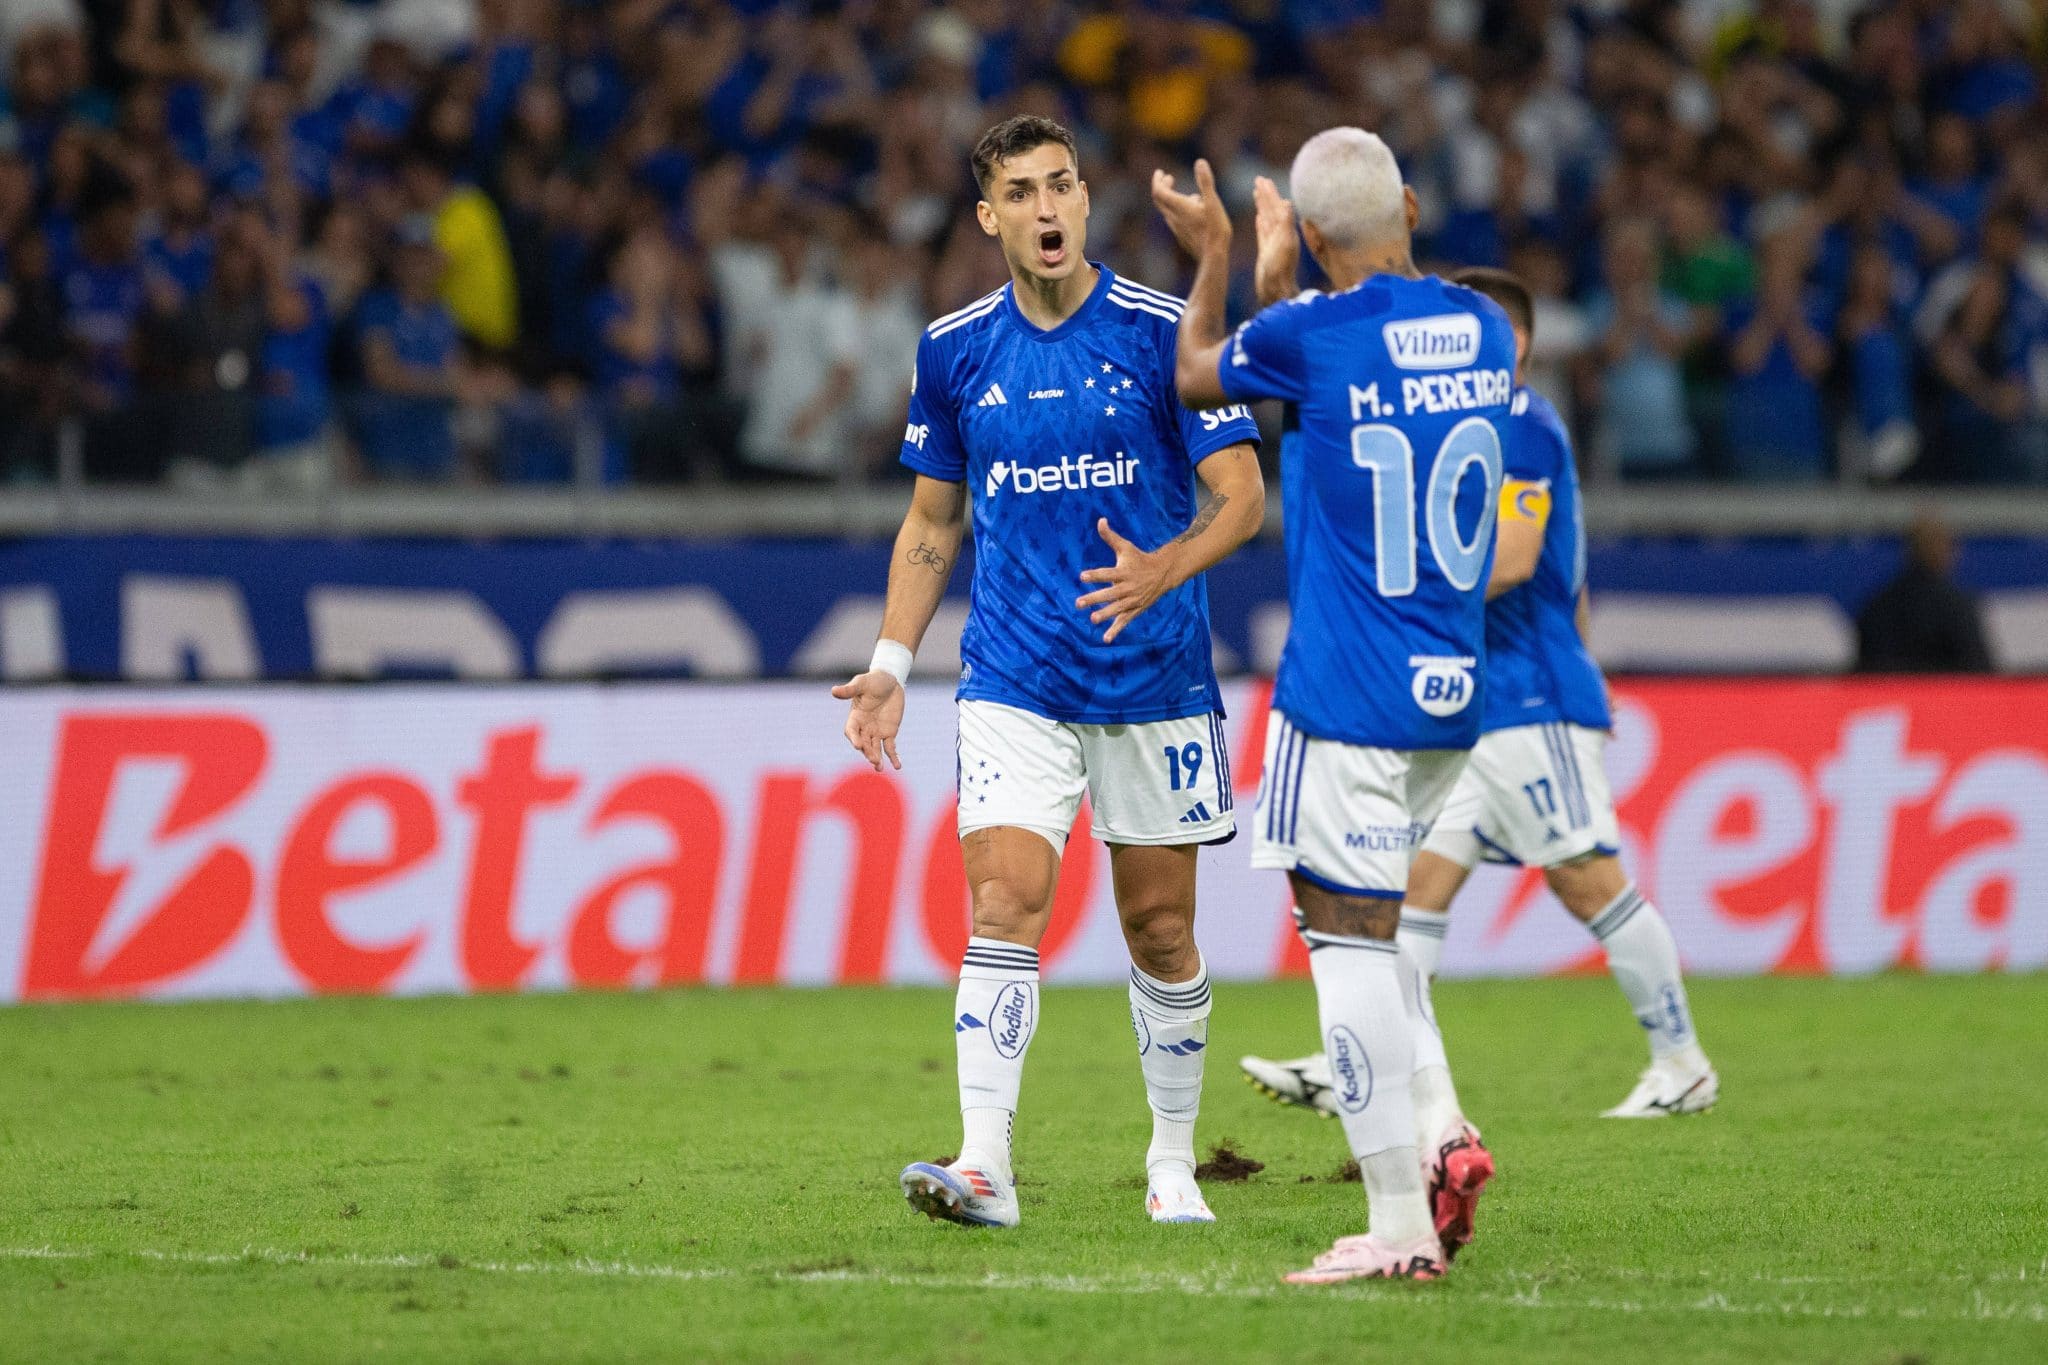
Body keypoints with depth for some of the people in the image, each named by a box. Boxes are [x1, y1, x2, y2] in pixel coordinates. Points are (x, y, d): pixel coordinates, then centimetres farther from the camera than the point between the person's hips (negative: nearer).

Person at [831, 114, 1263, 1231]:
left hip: (1155, 678, -1)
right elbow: (933, 518, 15)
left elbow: (1241, 498, -7)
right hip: (1013, 685, 1)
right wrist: (890, 660, 6)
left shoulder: (1164, 333, -6)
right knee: (1004, 903, -14)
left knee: (1160, 928, 7)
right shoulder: (954, 351, 4)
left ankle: (1173, 1161, 23)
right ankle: (983, 1167, -21)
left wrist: (1165, 569, -26)